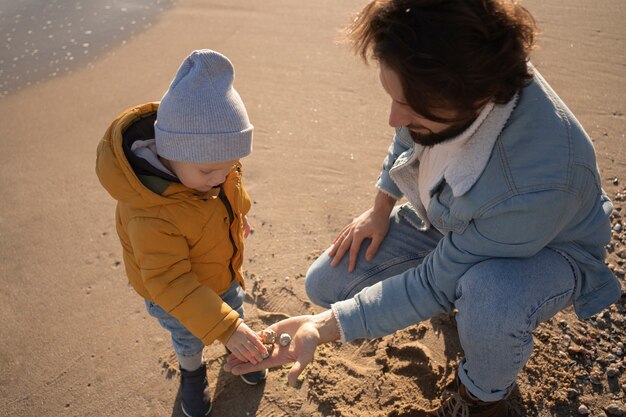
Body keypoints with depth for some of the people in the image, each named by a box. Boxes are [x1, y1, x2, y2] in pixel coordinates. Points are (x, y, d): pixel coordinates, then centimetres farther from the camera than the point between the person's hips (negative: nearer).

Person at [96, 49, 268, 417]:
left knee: (235, 311, 31)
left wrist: (238, 218, 17)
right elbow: (170, 282, -41)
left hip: (224, 273, 5)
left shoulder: (207, 159, -25)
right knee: (189, 338, 25)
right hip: (174, 297, -5)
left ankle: (240, 350, 64)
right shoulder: (151, 216, -45)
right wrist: (224, 328, -44)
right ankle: (192, 372, 60)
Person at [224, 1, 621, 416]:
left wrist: (325, 327, -28)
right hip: (449, 219, 6)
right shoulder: (440, 79, -25)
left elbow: (435, 285, -30)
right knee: (326, 284, -2)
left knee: (491, 299, -42)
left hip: (547, 249, -5)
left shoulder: (536, 183, -42)